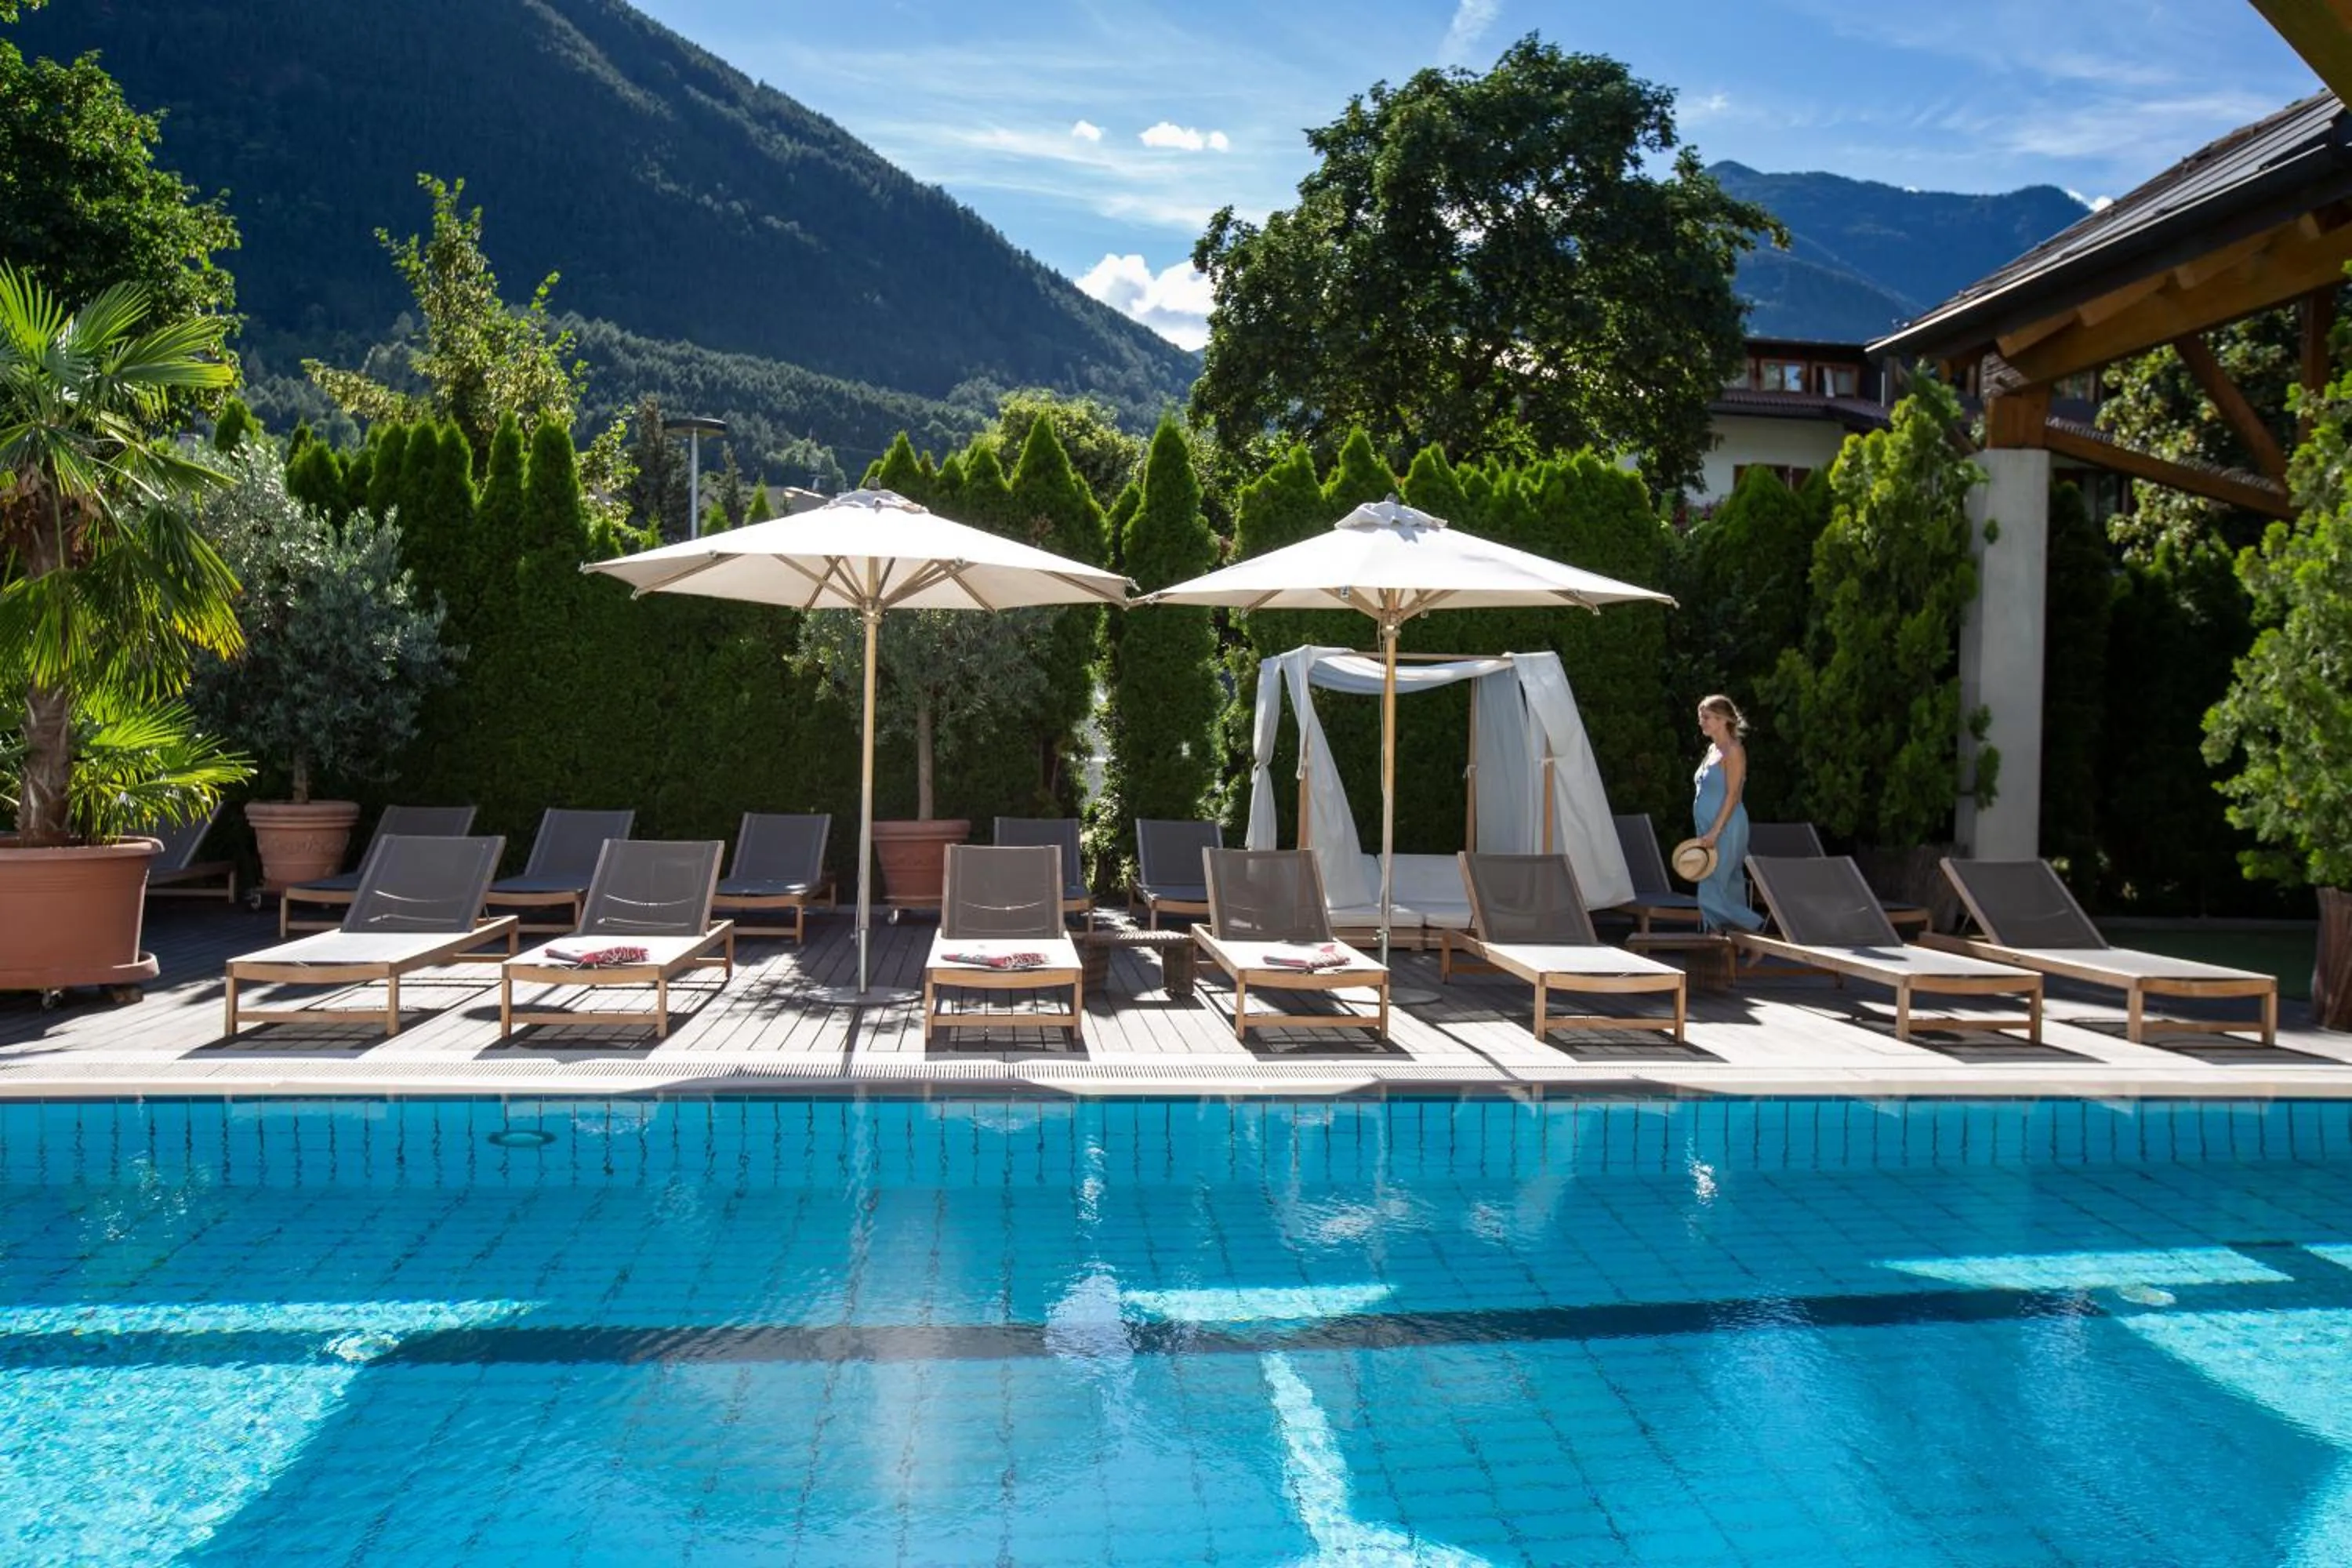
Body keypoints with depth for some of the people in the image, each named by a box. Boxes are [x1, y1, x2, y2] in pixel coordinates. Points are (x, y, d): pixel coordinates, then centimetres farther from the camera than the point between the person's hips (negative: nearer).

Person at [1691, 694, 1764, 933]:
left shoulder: (1733, 751, -11)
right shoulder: (1712, 749, 16)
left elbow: (1733, 795, -17)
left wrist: (1714, 832, -21)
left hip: (1726, 830, -9)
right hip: (1711, 830, 9)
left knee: (1713, 890, -10)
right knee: (1728, 890, 9)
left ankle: (1755, 927, -1)